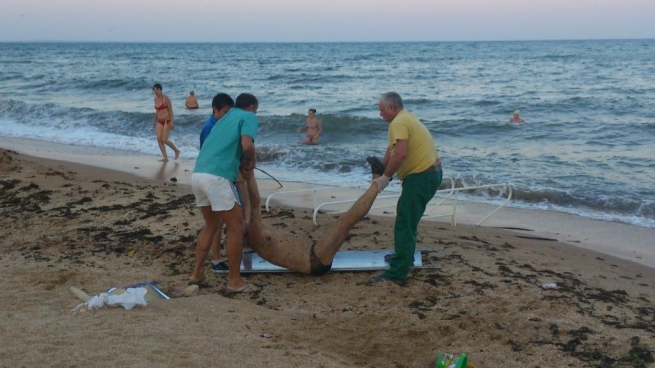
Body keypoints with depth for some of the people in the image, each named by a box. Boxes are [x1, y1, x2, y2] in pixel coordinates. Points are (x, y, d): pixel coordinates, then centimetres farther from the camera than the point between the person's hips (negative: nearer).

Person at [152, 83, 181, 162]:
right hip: (160, 121, 7)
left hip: (167, 121, -7)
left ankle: (176, 151, 14)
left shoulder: (165, 98, -12)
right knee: (159, 139, -7)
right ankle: (165, 158, -3)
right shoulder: (155, 99, 8)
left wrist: (171, 121, -19)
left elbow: (171, 110, -13)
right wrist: (155, 120, 21)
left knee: (164, 140, -10)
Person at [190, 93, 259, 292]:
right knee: (236, 227, 5)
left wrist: (243, 166, 24)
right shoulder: (249, 117, 5)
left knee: (211, 225, 25)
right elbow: (247, 145, -12)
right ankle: (234, 280, 10)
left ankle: (197, 274, 25)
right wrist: (250, 163, 6)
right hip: (217, 177, -8)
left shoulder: (224, 119, 30)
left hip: (198, 175, 8)